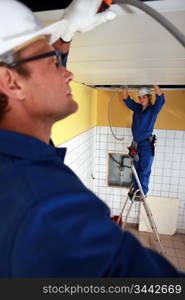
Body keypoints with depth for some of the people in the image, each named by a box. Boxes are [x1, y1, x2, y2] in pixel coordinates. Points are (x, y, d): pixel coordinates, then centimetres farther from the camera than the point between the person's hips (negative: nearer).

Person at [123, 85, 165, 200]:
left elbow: (160, 97, -19)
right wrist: (125, 87, 4)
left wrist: (154, 84, -20)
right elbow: (126, 99, 13)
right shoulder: (137, 108, 9)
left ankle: (142, 192, 12)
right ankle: (135, 187, 27)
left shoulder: (153, 109, -4)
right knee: (135, 168, 13)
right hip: (136, 143, 5)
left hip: (147, 144, -5)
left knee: (145, 170, 0)